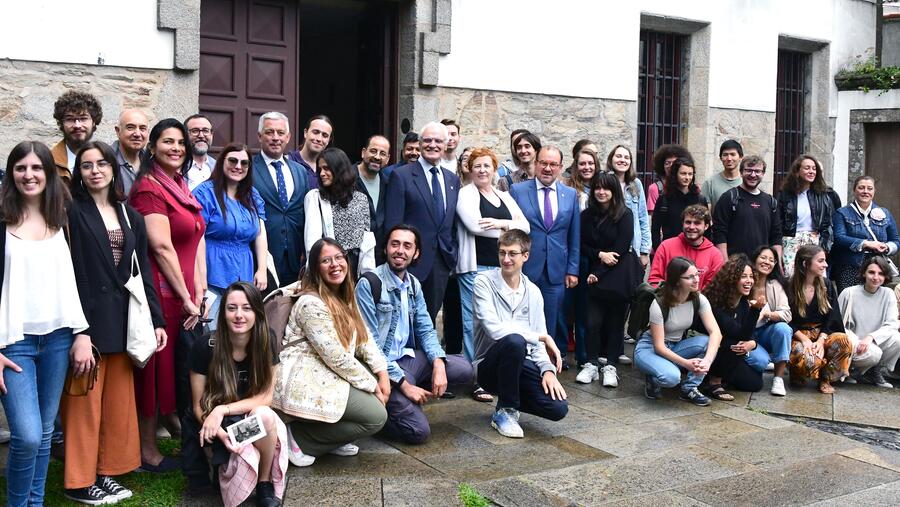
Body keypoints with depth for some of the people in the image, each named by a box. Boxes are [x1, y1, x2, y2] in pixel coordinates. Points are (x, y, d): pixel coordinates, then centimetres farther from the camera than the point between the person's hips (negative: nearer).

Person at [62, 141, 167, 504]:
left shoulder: (130, 216, 13)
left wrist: (156, 320, 7)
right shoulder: (72, 213, -4)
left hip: (121, 323, 5)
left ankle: (105, 472, 21)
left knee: (118, 402, 9)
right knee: (86, 403, 1)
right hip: (87, 320, -5)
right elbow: (68, 274, -10)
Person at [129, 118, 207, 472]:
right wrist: (186, 297, -13)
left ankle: (175, 423, 34)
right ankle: (147, 449, 15)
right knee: (158, 364, 2)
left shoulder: (181, 187, 14)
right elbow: (162, 247, -16)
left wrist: (199, 290, 2)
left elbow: (197, 238, 10)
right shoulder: (149, 188, -12)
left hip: (186, 291, 8)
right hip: (162, 291, -8)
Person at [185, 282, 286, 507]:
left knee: (264, 415, -34)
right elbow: (198, 406, -10)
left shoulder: (265, 347, -10)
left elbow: (265, 398, -10)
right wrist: (221, 434, -28)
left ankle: (266, 483, -10)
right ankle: (222, 468, 3)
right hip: (215, 428, -3)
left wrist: (223, 410, -24)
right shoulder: (204, 349, -16)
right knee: (244, 458, -34)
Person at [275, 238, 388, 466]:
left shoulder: (345, 298, 11)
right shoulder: (311, 303, -18)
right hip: (306, 382, -10)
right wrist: (372, 386, -12)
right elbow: (336, 358, -20)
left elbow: (365, 338, 9)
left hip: (327, 376, 10)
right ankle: (300, 438, -3)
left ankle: (334, 438, 10)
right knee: (376, 416, -14)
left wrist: (382, 374, -5)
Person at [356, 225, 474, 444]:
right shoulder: (369, 284, -15)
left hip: (408, 357, 7)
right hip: (382, 367, -7)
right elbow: (369, 344, -17)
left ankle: (405, 400, 3)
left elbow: (426, 330, 10)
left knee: (463, 369, -10)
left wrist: (438, 362, -11)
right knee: (418, 431, -18)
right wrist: (403, 384, -19)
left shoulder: (413, 285, 8)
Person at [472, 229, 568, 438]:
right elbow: (495, 329, -20)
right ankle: (505, 411, -13)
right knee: (514, 341, -37)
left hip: (523, 364, 4)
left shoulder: (533, 292, 8)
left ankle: (510, 397, 15)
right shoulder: (484, 282, -8)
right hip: (490, 366, -4)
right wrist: (543, 337, -16)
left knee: (558, 408, -19)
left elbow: (539, 342, 7)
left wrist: (548, 370, -13)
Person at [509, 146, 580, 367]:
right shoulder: (517, 191, 0)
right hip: (525, 269, -2)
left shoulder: (571, 195, 8)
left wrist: (572, 269, 5)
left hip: (556, 271, 2)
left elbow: (574, 237, 10)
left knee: (551, 322, 8)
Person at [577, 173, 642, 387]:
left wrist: (599, 272, -11)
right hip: (596, 275, 2)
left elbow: (621, 248, -8)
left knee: (615, 321, 0)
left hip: (619, 276, -2)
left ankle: (611, 366, 7)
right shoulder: (587, 215, 7)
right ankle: (592, 364, 3)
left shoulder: (625, 215, -3)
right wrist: (600, 255, -12)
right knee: (593, 320, -6)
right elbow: (582, 245, 7)